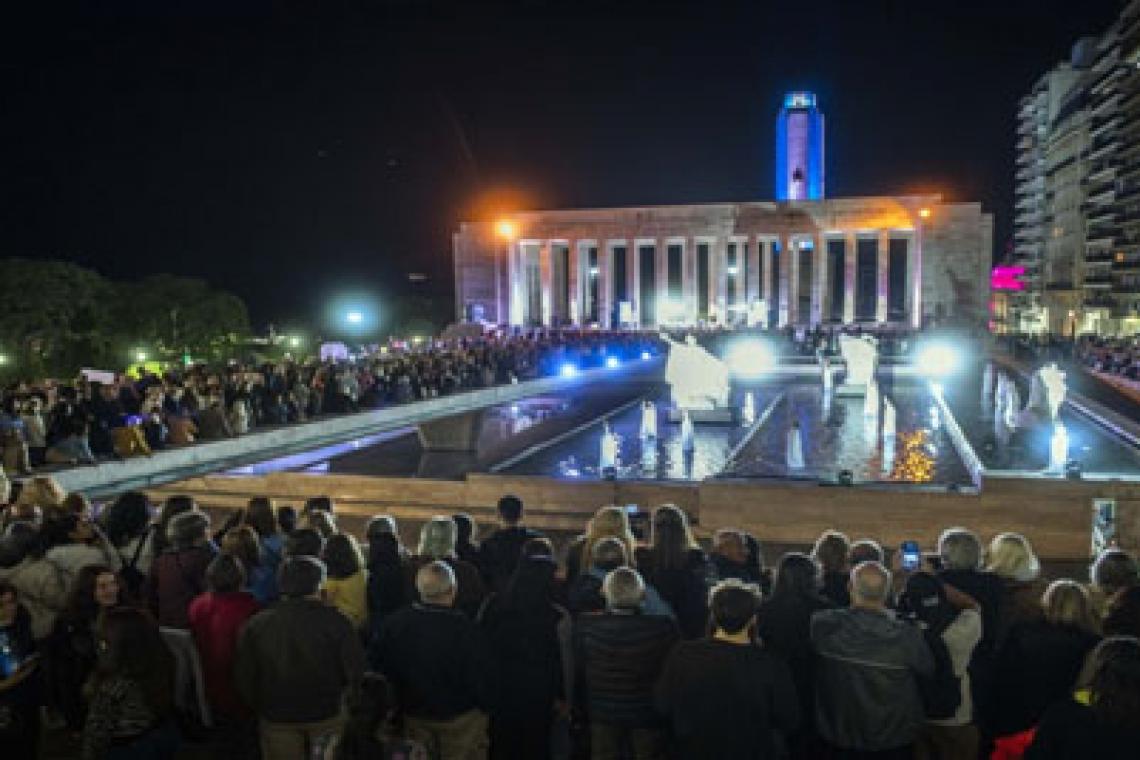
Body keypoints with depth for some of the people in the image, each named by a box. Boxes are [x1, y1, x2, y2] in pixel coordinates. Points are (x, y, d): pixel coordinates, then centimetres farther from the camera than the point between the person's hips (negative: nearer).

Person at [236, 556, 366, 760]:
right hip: (328, 716, -2)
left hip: (276, 720, 2)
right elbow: (356, 671, -15)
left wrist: (260, 708, 14)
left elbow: (244, 678, 0)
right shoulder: (335, 621, -16)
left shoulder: (255, 624, -7)